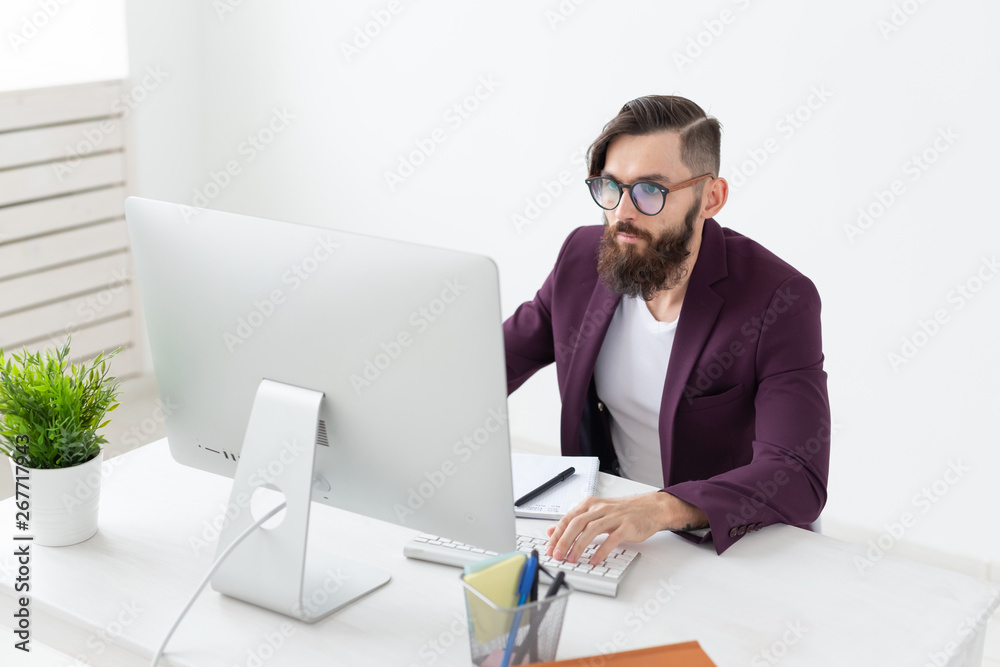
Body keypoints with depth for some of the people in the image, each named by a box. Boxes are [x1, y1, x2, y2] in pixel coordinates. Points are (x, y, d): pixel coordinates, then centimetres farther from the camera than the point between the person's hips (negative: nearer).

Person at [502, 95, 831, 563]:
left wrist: (660, 509, -45)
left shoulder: (779, 301, -19)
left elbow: (800, 480, -29)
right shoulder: (583, 258, -3)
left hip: (730, 543, -4)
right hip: (598, 522, 4)